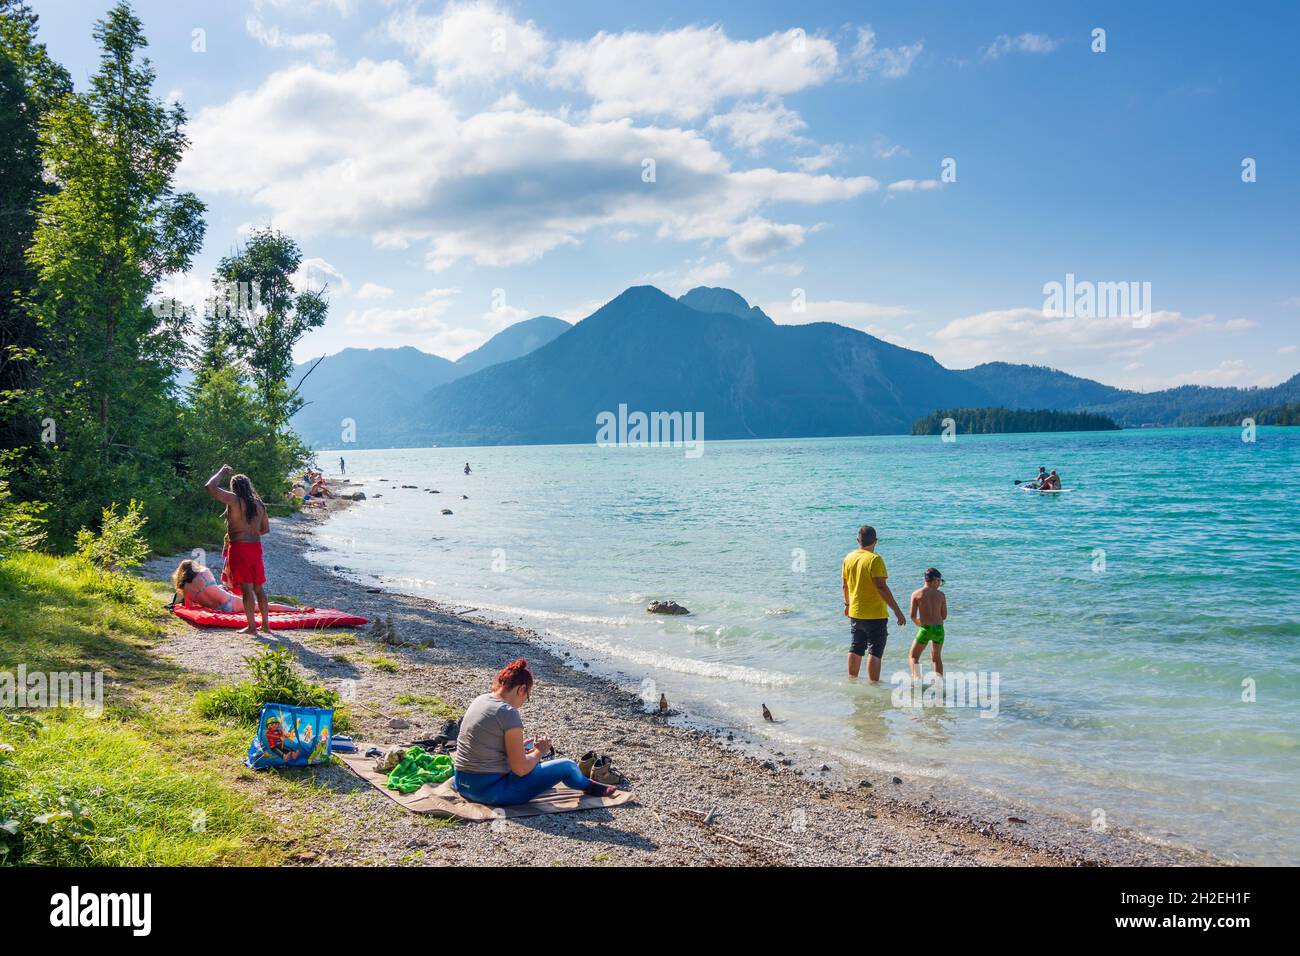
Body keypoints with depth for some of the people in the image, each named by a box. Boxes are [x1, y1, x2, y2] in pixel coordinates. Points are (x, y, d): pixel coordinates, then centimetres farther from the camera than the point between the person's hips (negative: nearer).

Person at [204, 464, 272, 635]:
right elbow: (266, 529, 16)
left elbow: (209, 487, -12)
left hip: (239, 547, -6)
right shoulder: (259, 504, 9)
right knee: (259, 588, 13)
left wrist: (222, 472, 2)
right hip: (256, 546, 6)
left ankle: (252, 626, -1)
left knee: (246, 588, -3)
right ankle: (266, 624, 16)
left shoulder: (234, 500, -10)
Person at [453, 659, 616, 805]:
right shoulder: (509, 714, -20)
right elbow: (520, 769, -17)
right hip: (491, 791, -8)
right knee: (566, 766, 6)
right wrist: (539, 752, 1)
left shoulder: (479, 700, 4)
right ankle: (589, 787, 34)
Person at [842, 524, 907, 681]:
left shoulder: (849, 558, 3)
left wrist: (847, 604, 29)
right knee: (875, 651, -1)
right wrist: (897, 611, -19)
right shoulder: (875, 559, -17)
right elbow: (882, 587, -22)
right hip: (875, 615, -6)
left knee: (855, 649, 18)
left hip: (855, 613, 6)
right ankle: (874, 684, -2)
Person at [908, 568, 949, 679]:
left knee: (913, 656, 9)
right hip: (939, 629, 3)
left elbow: (912, 616, -4)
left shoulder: (916, 594, -3)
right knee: (936, 658, 21)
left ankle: (916, 677, -12)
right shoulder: (941, 595, 3)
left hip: (925, 629, -3)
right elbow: (944, 616, 6)